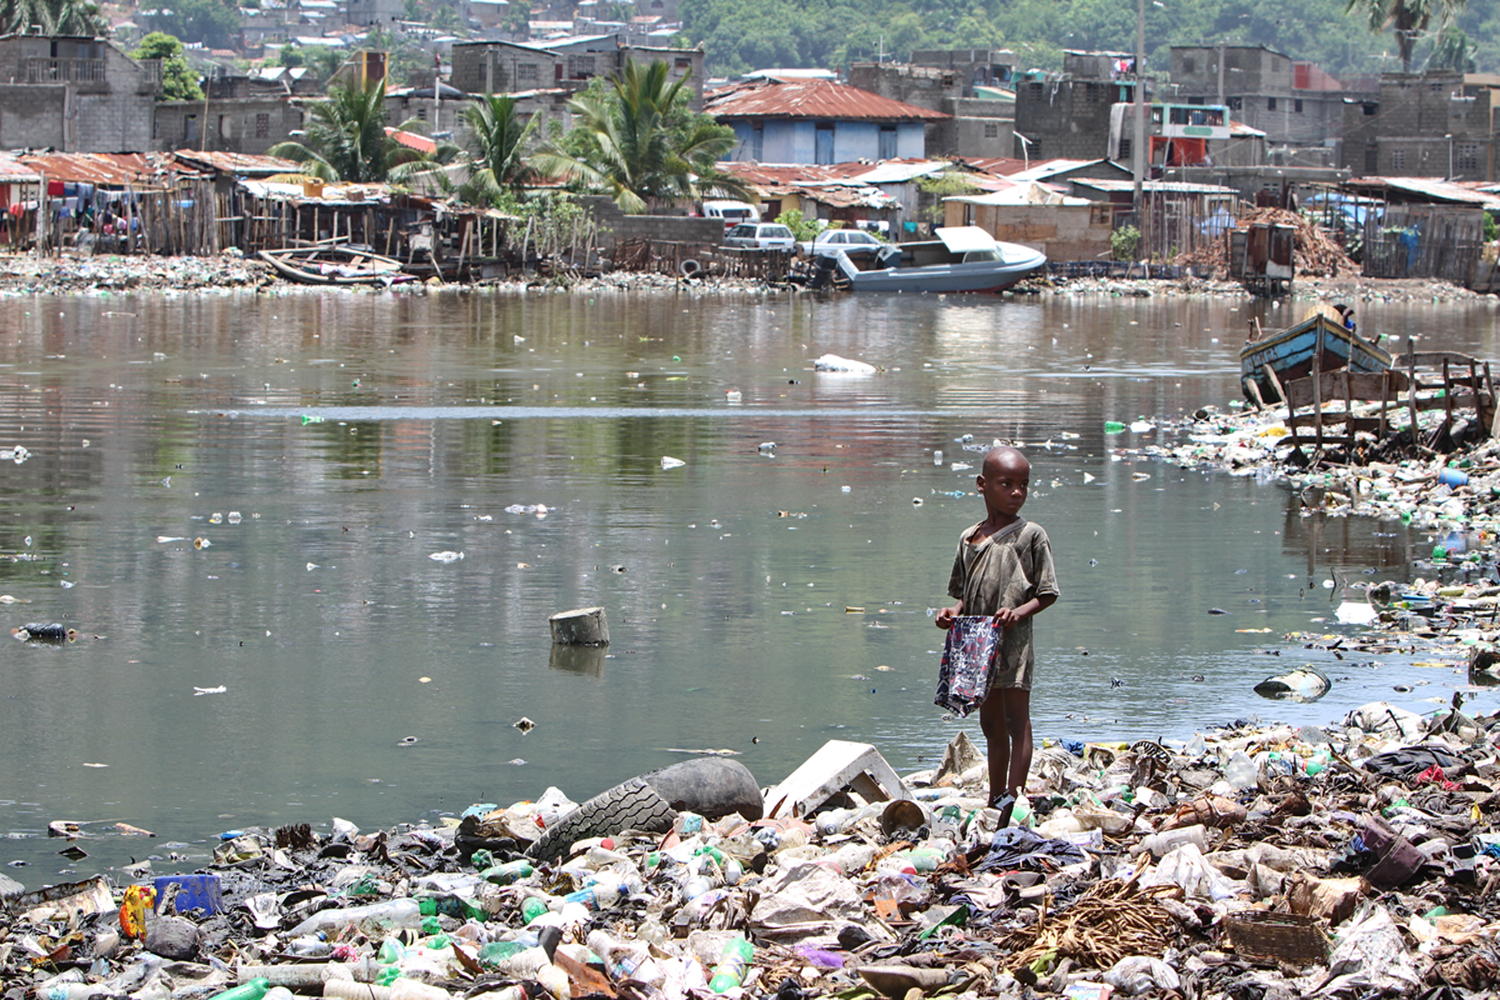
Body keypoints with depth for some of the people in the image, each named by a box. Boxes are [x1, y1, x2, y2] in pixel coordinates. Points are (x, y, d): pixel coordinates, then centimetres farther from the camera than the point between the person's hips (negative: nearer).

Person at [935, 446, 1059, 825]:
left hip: (1014, 640, -6)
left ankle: (1014, 798, -9)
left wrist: (1020, 612, -21)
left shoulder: (1031, 535, -4)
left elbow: (1047, 593, -4)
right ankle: (995, 799, 23)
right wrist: (953, 611, -3)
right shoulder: (969, 539, 10)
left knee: (1016, 719, -7)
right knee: (991, 724, 14)